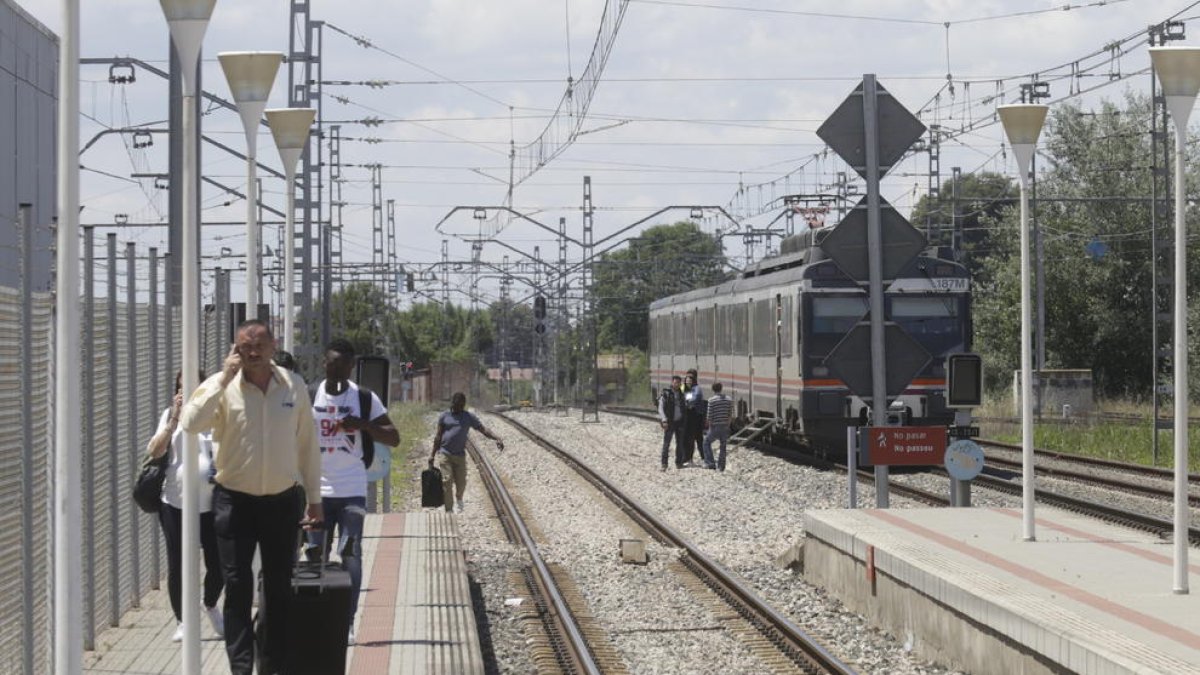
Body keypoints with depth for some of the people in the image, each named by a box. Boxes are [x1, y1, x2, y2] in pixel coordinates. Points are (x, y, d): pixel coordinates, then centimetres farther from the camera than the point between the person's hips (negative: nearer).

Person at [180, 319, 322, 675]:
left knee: (279, 586, 11)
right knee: (237, 586, -3)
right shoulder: (223, 386, -8)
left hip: (282, 501, 3)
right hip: (235, 500, -3)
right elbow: (190, 423, -25)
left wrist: (314, 498, 9)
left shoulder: (294, 386, 0)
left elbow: (307, 444, 7)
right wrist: (224, 379, -25)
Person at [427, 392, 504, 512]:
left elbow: (483, 429, 0)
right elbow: (438, 436, 8)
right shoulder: (445, 416, 5)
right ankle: (449, 510, -7)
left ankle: (459, 499, 38)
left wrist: (497, 438, -16)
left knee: (461, 482, 4)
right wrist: (432, 454, 5)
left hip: (460, 456, 1)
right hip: (444, 454, -1)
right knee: (447, 482, -10)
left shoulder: (469, 417, 6)